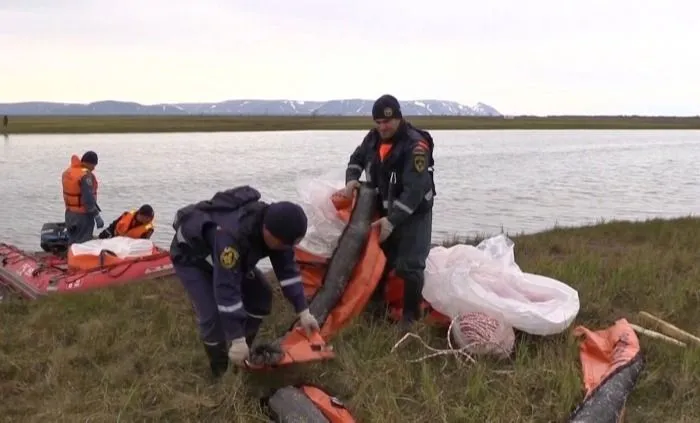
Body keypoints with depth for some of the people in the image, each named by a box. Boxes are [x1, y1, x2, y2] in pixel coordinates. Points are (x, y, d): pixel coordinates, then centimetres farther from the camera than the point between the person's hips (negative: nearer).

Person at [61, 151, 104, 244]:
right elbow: (88, 199, -23)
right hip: (83, 215, -9)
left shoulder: (67, 172, 8)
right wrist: (97, 216, -19)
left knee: (72, 243, 17)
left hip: (70, 213, 9)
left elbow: (67, 194, 15)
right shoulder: (86, 175, -20)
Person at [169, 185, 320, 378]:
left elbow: (288, 268, -12)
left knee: (261, 294, -1)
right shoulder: (232, 235, -45)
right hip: (190, 257, -7)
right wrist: (237, 340, -40)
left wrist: (303, 312, -12)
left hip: (229, 256, 7)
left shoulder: (274, 224, -22)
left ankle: (244, 354, 14)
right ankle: (221, 372, 3)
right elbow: (226, 289, -43)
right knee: (213, 316, -20)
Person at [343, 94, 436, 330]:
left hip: (414, 213, -7)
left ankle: (411, 316, 6)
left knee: (408, 266, -10)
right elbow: (357, 158, 17)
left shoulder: (415, 145, -26)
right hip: (385, 210, 7)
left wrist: (392, 220, -30)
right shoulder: (373, 138, -2)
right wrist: (352, 179, -5)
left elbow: (414, 190, -29)